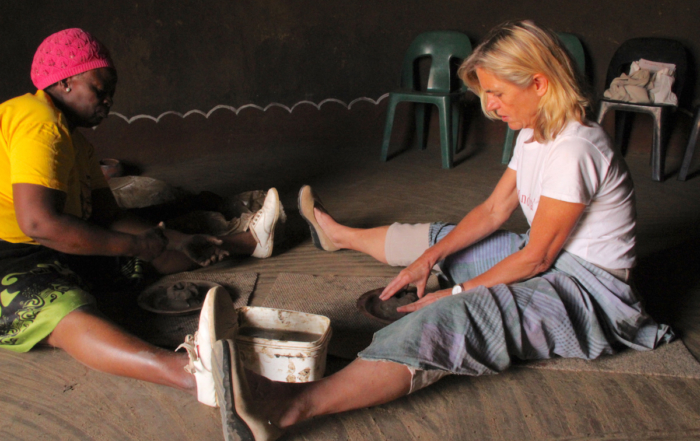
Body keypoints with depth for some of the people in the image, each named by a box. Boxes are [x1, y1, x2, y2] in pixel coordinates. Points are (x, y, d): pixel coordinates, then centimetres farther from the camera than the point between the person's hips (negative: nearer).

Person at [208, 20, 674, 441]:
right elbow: (494, 210, 8)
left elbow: (537, 257, -21)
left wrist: (456, 293, -15)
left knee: (452, 320, -33)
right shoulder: (535, 135, 5)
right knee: (436, 237, 17)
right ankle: (339, 235, 46)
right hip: (550, 263, 9)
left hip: (589, 291, -9)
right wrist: (430, 258, -1)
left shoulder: (574, 149, -25)